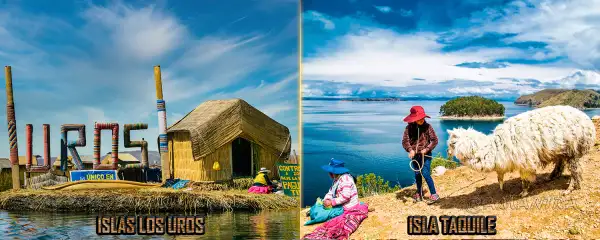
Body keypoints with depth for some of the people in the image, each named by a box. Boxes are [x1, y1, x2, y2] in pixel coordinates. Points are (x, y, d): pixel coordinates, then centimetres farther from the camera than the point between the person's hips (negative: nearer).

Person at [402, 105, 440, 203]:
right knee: (417, 175, 12)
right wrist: (410, 150, -24)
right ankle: (419, 194, 28)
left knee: (426, 174, -11)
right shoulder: (409, 128, -3)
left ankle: (434, 194, 0)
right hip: (415, 155, 3)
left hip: (425, 155, -3)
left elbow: (434, 140, -6)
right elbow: (405, 141, -7)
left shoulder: (427, 127, -7)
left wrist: (427, 149, -17)